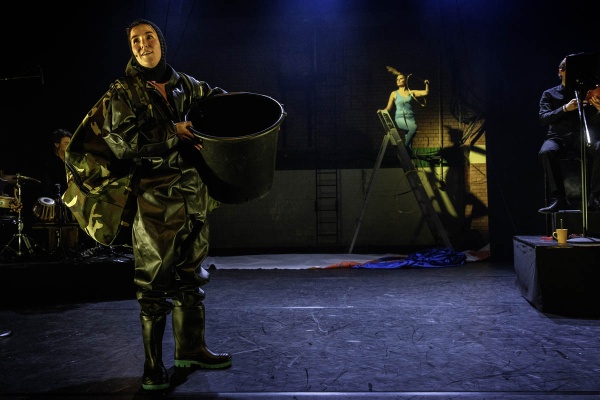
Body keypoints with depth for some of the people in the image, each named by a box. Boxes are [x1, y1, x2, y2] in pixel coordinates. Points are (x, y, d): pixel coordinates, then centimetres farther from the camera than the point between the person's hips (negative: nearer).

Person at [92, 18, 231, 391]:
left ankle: (190, 348, 26)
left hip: (193, 193, 5)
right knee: (155, 280, -1)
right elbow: (122, 143, -12)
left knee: (191, 275, 12)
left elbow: (214, 95, 30)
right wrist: (174, 133, -13)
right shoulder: (124, 92, -1)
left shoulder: (183, 84, 12)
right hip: (156, 196, -5)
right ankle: (153, 364, 12)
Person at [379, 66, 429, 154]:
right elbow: (388, 108, 7)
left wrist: (427, 84, -9)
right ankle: (404, 148, -21)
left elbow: (426, 92, 8)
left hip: (410, 118, 3)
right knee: (414, 127, -34)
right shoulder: (394, 94, 9)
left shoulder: (411, 92, 13)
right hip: (400, 119, -3)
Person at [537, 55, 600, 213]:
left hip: (581, 137, 1)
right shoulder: (549, 94, 14)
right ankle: (558, 198, -31)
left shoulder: (585, 93, 16)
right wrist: (565, 108, -18)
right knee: (546, 151, -37)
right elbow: (543, 118, -3)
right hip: (557, 137, -1)